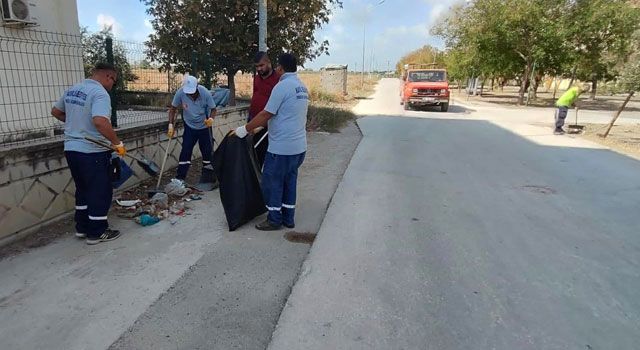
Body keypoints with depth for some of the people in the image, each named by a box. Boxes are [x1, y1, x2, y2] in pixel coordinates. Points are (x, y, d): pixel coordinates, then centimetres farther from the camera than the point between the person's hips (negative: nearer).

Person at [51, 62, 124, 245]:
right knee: (100, 191, 3)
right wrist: (118, 143, -25)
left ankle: (82, 227, 29)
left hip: (71, 149, 9)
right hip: (92, 152, -8)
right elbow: (100, 121, -33)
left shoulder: (72, 90, 10)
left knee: (83, 189, 20)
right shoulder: (100, 93, -17)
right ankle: (97, 232, 11)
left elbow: (56, 111, 24)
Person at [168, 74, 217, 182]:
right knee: (185, 151, -4)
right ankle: (179, 179, 3)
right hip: (190, 127, 0)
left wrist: (211, 118, -35)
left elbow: (213, 109, -14)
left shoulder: (205, 93, -25)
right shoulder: (180, 93, -22)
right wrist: (171, 124, -15)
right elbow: (173, 108, -8)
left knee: (207, 151, 7)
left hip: (204, 127, 0)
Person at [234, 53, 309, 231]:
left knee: (272, 182, 5)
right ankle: (288, 218, 24)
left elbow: (266, 115, -16)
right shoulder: (302, 87, 12)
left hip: (281, 147, -8)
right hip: (299, 146, 9)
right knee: (289, 181, 16)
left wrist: (245, 129, -6)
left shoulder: (282, 86, -15)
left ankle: (274, 220, 15)